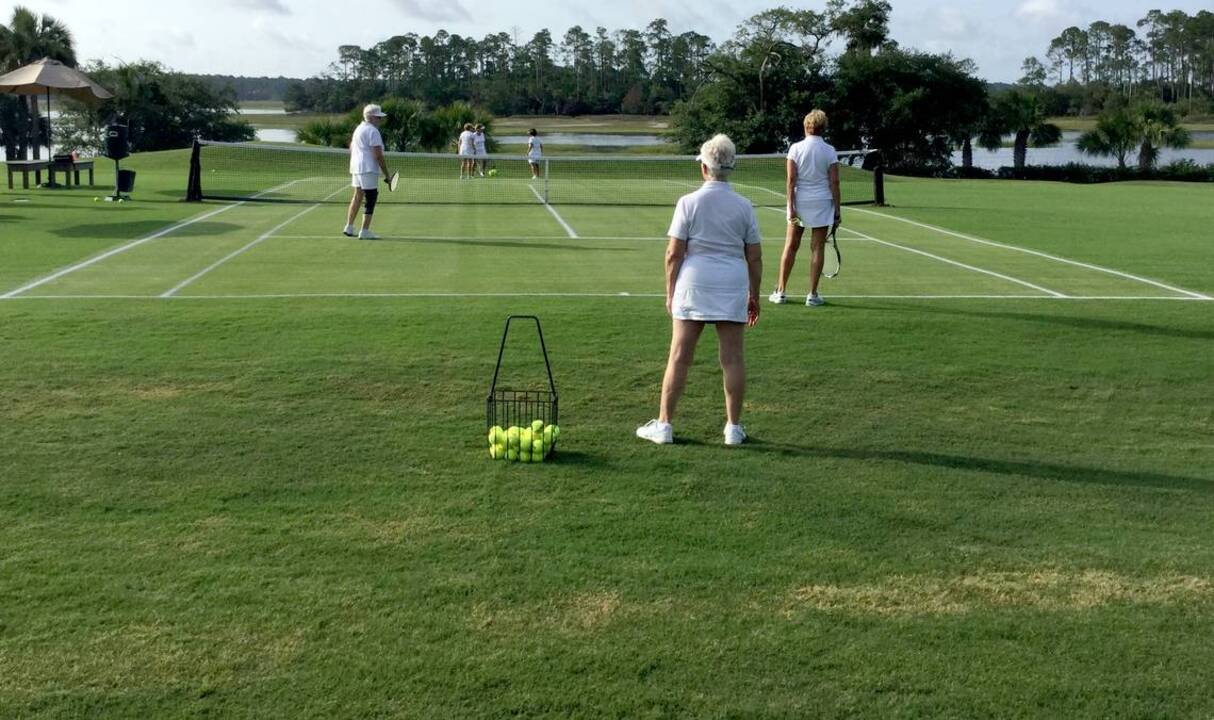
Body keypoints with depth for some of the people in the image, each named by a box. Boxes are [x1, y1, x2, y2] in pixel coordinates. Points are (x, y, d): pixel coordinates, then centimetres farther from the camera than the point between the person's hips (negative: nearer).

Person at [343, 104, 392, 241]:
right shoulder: (373, 131, -13)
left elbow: (351, 148, 25)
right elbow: (378, 155, -18)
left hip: (356, 168, 10)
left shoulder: (358, 128, 17)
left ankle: (349, 227, 20)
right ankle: (365, 231, -6)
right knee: (371, 199, -6)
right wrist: (387, 174, -13)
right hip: (368, 170, -10)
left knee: (357, 197, 17)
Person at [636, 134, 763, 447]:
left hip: (693, 283, -2)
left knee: (679, 357, 4)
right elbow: (754, 257, 5)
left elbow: (674, 254, -6)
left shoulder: (688, 203, -4)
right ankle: (734, 427, 13)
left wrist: (670, 292, 5)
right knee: (732, 357, 6)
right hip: (733, 286, 2)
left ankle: (664, 424, 10)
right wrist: (754, 295, 14)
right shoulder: (744, 206, 3)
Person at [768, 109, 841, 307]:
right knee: (817, 248, 4)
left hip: (799, 202, 1)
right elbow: (834, 182, -4)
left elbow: (791, 180, -6)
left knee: (791, 246, 8)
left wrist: (791, 207, -4)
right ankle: (813, 295, 6)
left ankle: (780, 291, 12)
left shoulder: (796, 148, -1)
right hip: (822, 202, -1)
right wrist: (837, 210, 1)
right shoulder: (829, 151, -1)